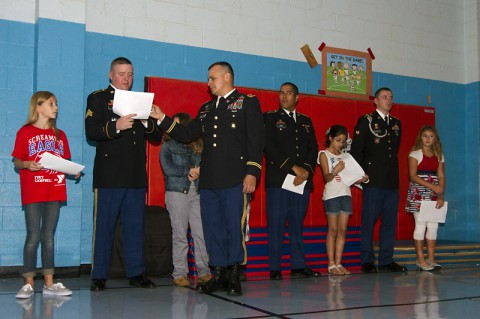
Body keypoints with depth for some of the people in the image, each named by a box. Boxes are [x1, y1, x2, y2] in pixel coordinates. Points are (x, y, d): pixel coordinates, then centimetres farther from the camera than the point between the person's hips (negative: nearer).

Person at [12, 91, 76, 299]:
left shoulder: (60, 135, 13)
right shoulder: (25, 132, 0)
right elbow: (17, 161, -1)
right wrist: (27, 164, -21)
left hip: (54, 191, 4)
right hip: (32, 192, -4)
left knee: (48, 237, 7)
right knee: (33, 236, -3)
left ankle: (49, 284, 10)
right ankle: (29, 284, 5)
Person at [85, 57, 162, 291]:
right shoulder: (98, 98, 6)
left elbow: (157, 135, 13)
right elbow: (91, 132, -8)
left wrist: (147, 122, -7)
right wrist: (115, 126, -24)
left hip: (136, 175, 4)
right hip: (109, 174, -4)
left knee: (135, 226, 7)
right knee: (104, 226, 0)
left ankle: (136, 273, 13)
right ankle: (99, 276, 7)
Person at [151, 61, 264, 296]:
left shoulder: (247, 103, 3)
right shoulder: (206, 109, 21)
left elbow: (256, 140, -5)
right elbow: (186, 135, 18)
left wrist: (252, 172, -14)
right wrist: (162, 119, 9)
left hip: (235, 180, -6)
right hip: (209, 180, 6)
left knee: (235, 228, -3)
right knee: (212, 229, 8)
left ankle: (234, 276, 9)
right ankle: (220, 274, 17)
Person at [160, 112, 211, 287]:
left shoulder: (198, 146, 13)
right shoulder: (167, 146, 8)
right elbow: (168, 169, -4)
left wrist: (198, 172, -13)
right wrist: (190, 171, -5)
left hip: (197, 192, 2)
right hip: (176, 192, -2)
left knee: (201, 233, -3)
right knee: (180, 234, -1)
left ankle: (204, 272, 5)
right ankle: (179, 274, 5)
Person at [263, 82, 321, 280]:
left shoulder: (306, 121, 20)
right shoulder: (270, 118, 7)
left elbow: (313, 149, 12)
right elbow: (269, 147, -6)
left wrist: (306, 171, -6)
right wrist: (293, 167, -13)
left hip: (302, 181, 4)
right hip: (278, 180, -4)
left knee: (297, 225, 6)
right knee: (276, 226, -4)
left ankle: (298, 266, 11)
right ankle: (274, 268, 1)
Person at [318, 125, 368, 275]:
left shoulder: (346, 156, 17)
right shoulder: (324, 154, 3)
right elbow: (327, 177, -7)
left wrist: (360, 179, -5)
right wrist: (335, 171, -27)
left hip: (346, 194, 5)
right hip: (331, 195, -5)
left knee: (343, 230, 2)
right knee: (333, 229, -3)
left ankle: (338, 263, 6)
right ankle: (331, 264, 1)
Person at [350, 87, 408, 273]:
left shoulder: (396, 123, 17)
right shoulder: (366, 121, 0)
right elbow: (356, 150, -4)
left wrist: (393, 171, 14)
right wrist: (362, 174, -7)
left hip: (392, 181, 6)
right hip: (373, 180, -5)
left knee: (390, 220, 6)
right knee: (369, 220, -2)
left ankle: (386, 260, 14)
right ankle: (367, 261, 5)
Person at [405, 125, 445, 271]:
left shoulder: (439, 156, 13)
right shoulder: (415, 154, 0)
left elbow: (441, 176, 7)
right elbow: (412, 176, -10)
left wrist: (441, 196, -5)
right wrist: (431, 186, -20)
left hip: (434, 194, 4)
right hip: (418, 192, -4)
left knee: (433, 225, 2)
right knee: (421, 225, -4)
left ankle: (431, 258, 11)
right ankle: (420, 259, 4)